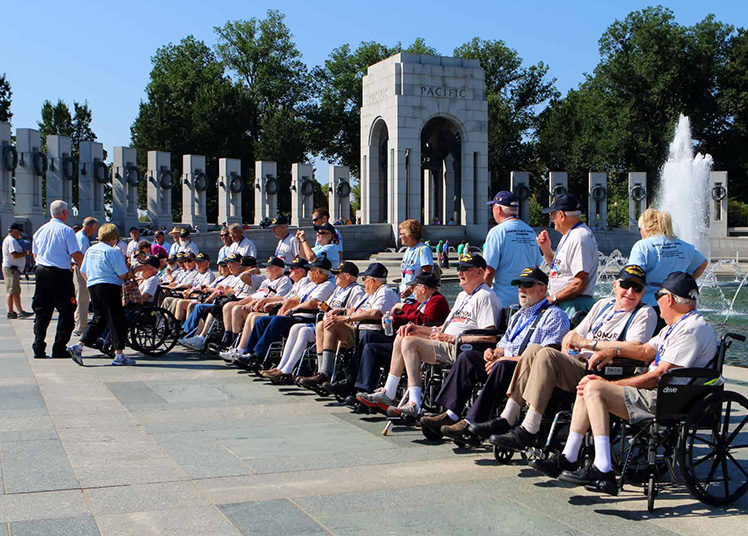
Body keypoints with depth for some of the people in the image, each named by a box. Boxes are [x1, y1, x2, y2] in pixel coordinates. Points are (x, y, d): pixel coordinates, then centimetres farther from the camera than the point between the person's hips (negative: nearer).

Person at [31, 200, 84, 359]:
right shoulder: (66, 231, -9)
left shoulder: (40, 230, 10)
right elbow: (76, 255, -13)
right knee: (66, 312, 3)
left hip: (41, 272, 6)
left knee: (41, 312, 11)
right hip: (60, 274, -6)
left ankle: (38, 349, 9)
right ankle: (59, 349, 1)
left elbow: (35, 255, 17)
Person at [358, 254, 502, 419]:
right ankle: (388, 394, 1)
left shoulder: (486, 297, -8)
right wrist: (418, 329, 11)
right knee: (402, 337, 4)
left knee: (410, 342, -22)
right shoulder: (462, 296, 26)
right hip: (447, 346, 10)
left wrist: (451, 338, -18)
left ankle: (414, 403, -28)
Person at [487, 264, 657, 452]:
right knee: (534, 349, -14)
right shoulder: (603, 305, 24)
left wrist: (587, 343, -12)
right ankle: (507, 419, -13)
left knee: (546, 354, -26)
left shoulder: (645, 314, 2)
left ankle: (528, 430, -30)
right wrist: (567, 344, 0)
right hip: (580, 362, 7)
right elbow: (576, 333, 25)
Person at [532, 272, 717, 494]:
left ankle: (602, 470, -25)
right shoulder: (677, 326, 19)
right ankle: (568, 459, 5)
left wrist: (610, 385, -14)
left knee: (595, 388, -20)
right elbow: (645, 350, 31)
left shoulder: (693, 329, -15)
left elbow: (658, 376, -20)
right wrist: (613, 350, 12)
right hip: (655, 394, 11)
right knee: (588, 387, 8)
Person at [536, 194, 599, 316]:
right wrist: (546, 248, 16)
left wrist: (553, 299, -16)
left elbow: (580, 284, -21)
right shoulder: (567, 236, 19)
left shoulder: (579, 238, -14)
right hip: (560, 305, 9)